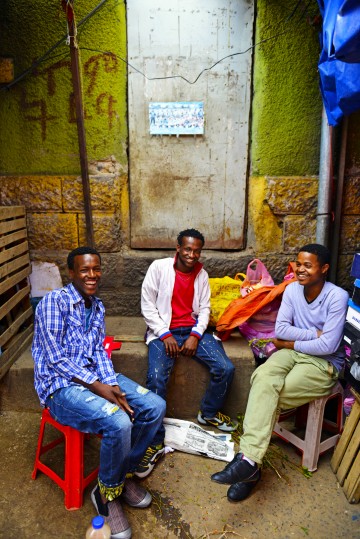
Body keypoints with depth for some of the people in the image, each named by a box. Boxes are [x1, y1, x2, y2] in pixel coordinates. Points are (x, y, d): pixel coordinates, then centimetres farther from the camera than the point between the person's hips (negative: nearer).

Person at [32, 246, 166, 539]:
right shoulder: (53, 302, -13)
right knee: (118, 422, -30)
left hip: (96, 377, 7)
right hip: (61, 384, -7)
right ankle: (106, 491, 0)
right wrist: (98, 388, -21)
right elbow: (55, 358, -18)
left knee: (155, 407, -8)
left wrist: (111, 383, -11)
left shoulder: (97, 306, 11)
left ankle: (124, 473, 13)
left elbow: (100, 351, 8)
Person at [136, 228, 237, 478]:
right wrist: (166, 335, -13)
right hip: (164, 330, -4)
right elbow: (147, 304, -5)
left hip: (193, 330, 4)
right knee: (156, 378, -28)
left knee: (226, 369, -13)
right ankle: (156, 443, -14)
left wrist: (196, 335, -8)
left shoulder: (202, 274, 9)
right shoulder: (159, 267, -3)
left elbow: (204, 307, 9)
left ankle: (209, 413, 15)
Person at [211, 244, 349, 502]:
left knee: (269, 394, -25)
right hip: (293, 352, 4)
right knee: (263, 377, -29)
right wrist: (315, 333, -14)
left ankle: (249, 460, -12)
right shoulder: (293, 289, 0)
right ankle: (250, 461, -29)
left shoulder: (337, 297, -15)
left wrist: (291, 343, -9)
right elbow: (280, 329, -3)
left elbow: (328, 346, -19)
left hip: (324, 364, -4)